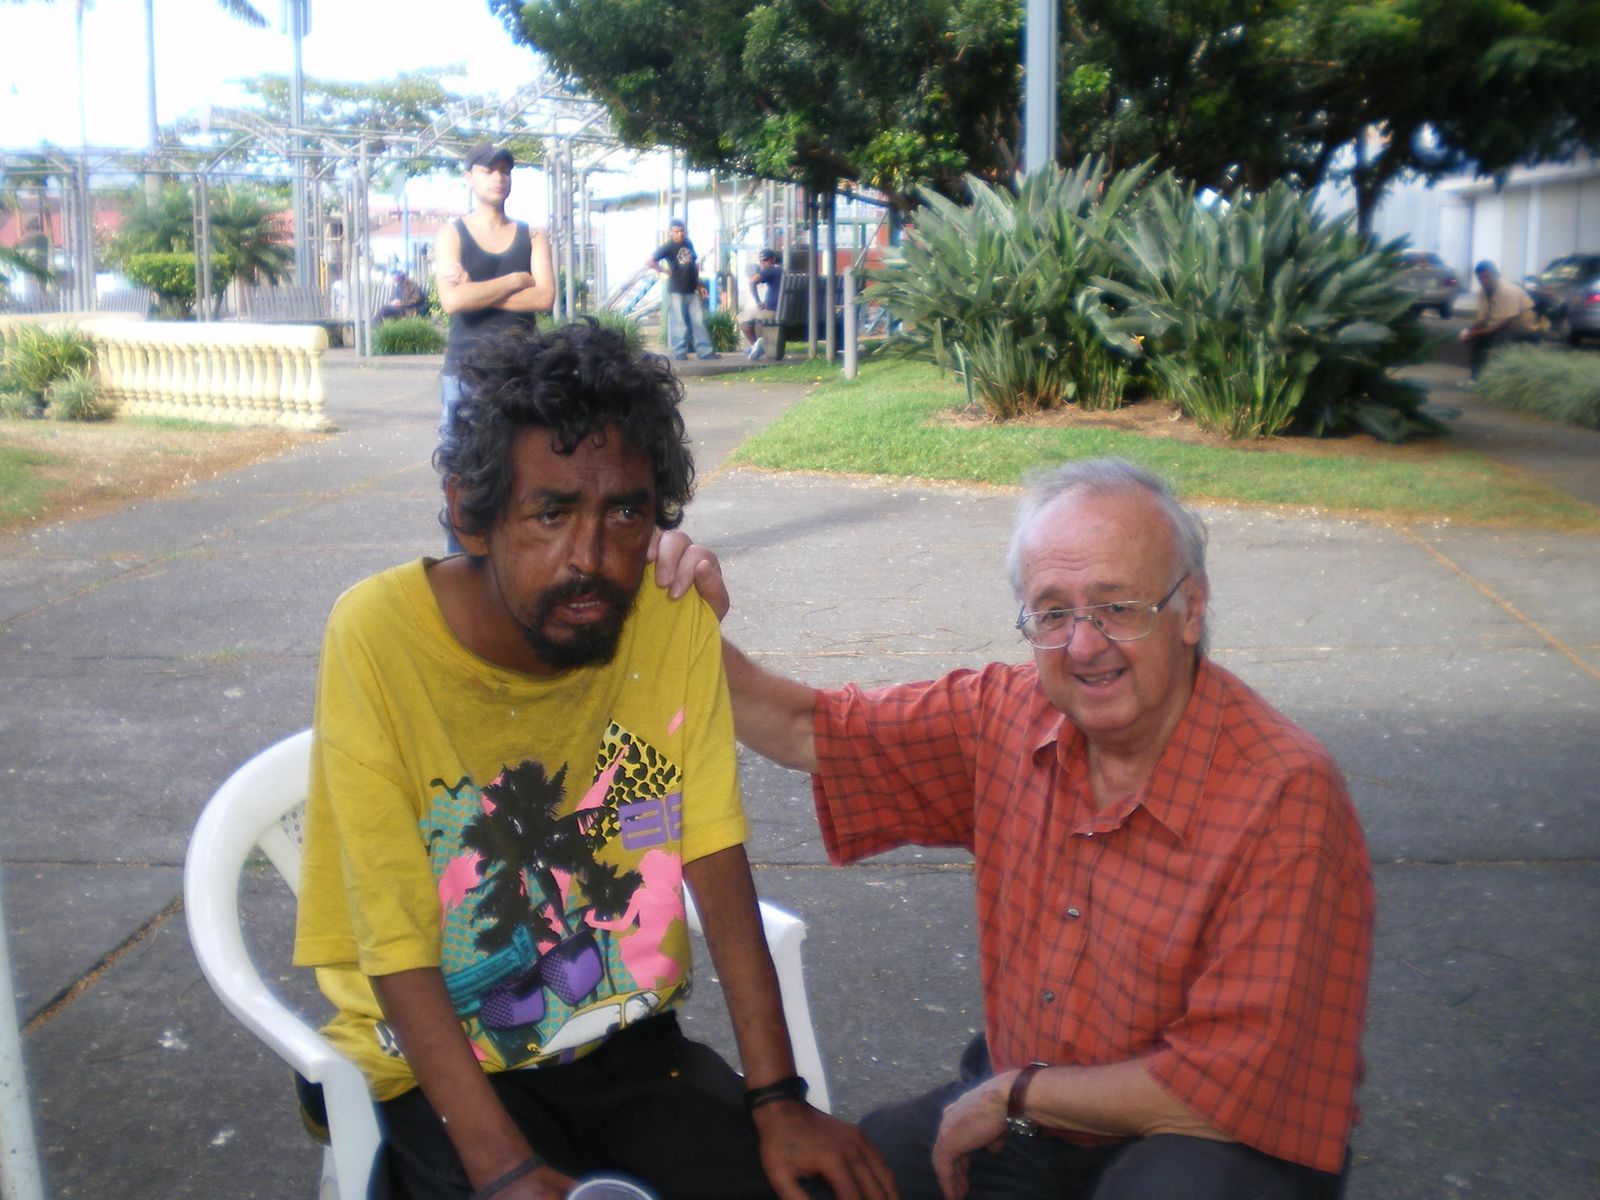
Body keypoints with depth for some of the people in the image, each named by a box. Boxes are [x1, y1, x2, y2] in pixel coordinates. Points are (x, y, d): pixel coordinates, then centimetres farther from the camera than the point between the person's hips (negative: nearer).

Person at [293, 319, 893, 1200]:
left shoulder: (674, 621, -7)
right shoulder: (381, 636, -19)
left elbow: (719, 871, -8)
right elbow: (397, 948, -18)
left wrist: (776, 1099, -14)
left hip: (631, 1039, 3)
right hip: (439, 1068, -3)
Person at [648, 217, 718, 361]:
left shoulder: (689, 244, 11)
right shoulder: (667, 247, -8)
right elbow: (649, 261, -16)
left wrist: (699, 285, 17)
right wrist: (665, 271, -13)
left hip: (692, 290, 6)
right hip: (676, 291, -6)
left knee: (699, 321, 5)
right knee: (679, 323, -2)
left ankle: (705, 351, 8)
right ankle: (679, 352, 5)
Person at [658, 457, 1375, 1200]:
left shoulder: (1285, 797, -23)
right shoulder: (1005, 718, -6)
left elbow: (1233, 1089, -24)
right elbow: (806, 733, 6)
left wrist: (1015, 1094, -14)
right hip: (1015, 1118, 5)